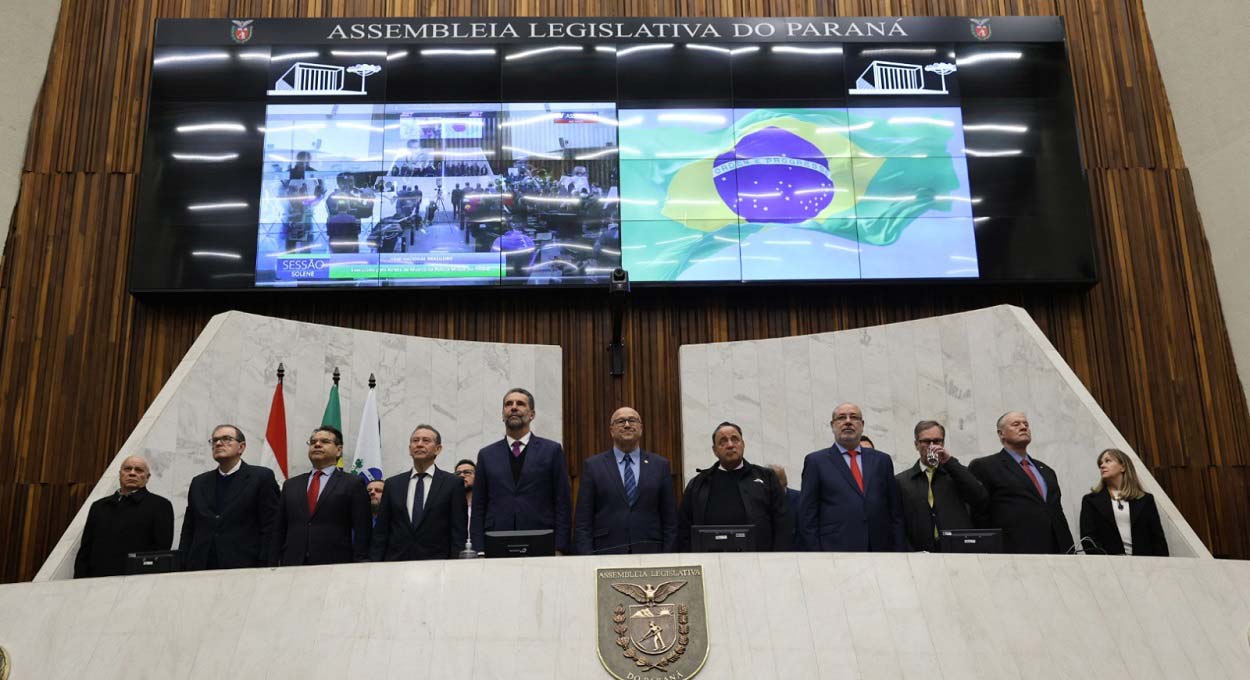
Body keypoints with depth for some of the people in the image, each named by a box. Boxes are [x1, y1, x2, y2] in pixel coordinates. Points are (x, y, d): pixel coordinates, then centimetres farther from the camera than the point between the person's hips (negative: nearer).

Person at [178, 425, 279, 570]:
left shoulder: (262, 477, 1)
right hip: (201, 570, 4)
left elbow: (270, 529, -5)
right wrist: (183, 569, 5)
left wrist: (263, 570, -12)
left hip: (244, 569, -4)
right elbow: (188, 531, 15)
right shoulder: (199, 482, 16)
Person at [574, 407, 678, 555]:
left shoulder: (660, 465, 8)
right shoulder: (592, 465, 5)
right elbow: (582, 521, 2)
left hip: (650, 555, 1)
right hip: (606, 554, -1)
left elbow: (670, 519, 7)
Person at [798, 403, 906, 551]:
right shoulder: (816, 461, 4)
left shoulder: (881, 460, 14)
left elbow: (896, 511, 13)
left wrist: (899, 549, 5)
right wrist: (816, 555, -6)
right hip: (836, 547, -3)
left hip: (880, 547, 3)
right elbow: (807, 515, 1)